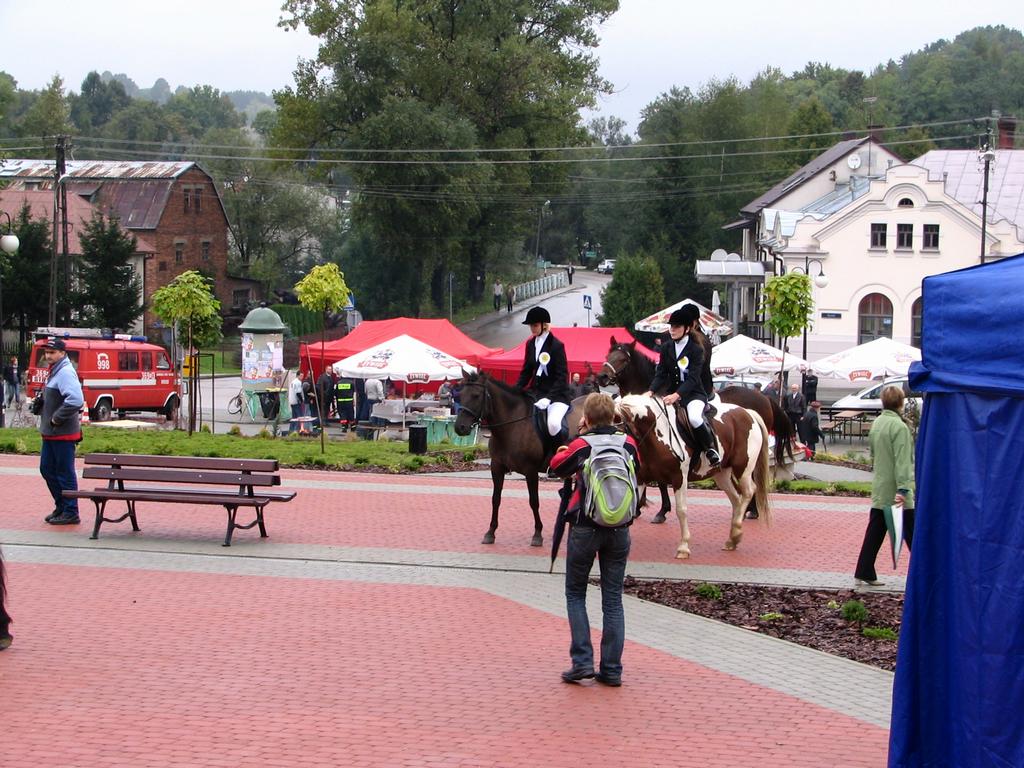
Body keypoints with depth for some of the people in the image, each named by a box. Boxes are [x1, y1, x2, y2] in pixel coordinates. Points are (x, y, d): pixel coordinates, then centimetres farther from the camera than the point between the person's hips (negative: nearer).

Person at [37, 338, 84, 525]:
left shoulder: (65, 372, -17)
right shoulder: (55, 371, 15)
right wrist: (40, 403, 10)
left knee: (65, 473, -3)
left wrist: (57, 418, -21)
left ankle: (70, 513, 4)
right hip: (50, 433, 10)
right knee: (47, 469, 16)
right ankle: (61, 507, 26)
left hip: (63, 433, -10)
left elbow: (76, 400, -29)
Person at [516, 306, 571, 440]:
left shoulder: (557, 346, -10)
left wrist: (548, 398, -25)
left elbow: (562, 377, -14)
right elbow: (526, 372, 14)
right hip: (536, 391, 7)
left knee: (553, 424, -33)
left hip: (557, 394, -7)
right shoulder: (531, 344, 9)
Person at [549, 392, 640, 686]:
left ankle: (582, 661, 0)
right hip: (619, 530, 3)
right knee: (613, 599, 8)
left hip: (585, 527, -3)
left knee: (575, 594, 11)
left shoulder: (581, 445, -8)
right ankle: (611, 669, 7)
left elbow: (557, 466, 9)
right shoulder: (628, 443, 1)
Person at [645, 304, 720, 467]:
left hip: (694, 394, -6)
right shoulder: (666, 348, 8)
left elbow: (693, 378, -18)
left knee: (694, 417, -35)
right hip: (672, 393, 6)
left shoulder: (696, 349, -8)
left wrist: (676, 395, -32)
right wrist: (651, 391, -17)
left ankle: (710, 448, -11)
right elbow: (661, 374, 2)